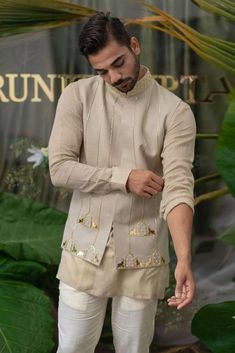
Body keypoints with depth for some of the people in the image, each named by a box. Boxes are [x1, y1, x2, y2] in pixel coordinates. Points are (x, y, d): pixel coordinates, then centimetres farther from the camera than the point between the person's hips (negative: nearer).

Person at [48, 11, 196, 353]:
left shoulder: (175, 111, -8)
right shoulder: (77, 96, -3)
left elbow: (179, 187, -18)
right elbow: (59, 169, -9)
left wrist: (184, 259, -30)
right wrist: (124, 178, -15)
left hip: (143, 254, -1)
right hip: (85, 249, 1)